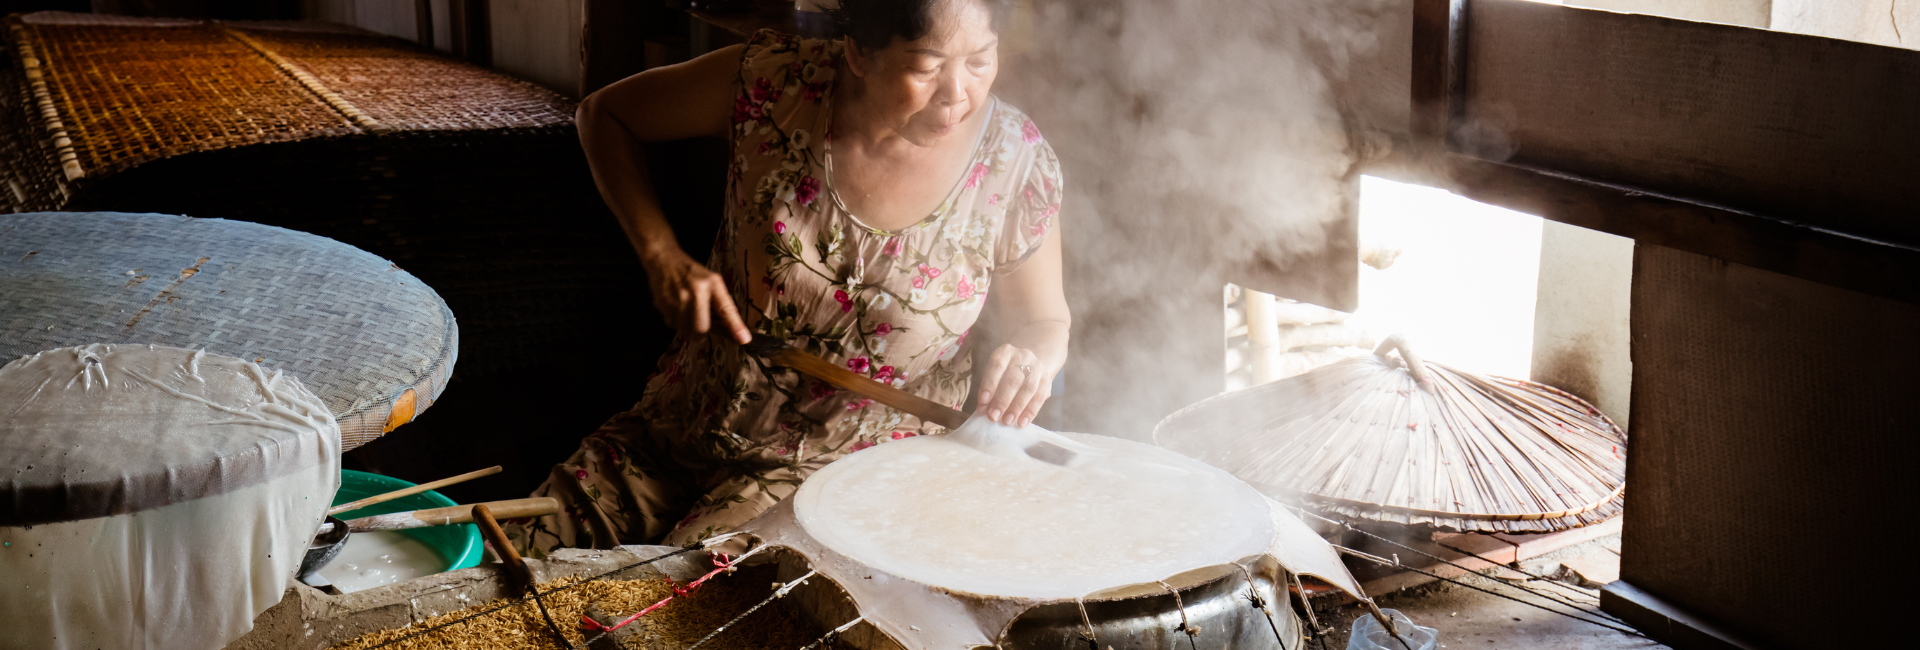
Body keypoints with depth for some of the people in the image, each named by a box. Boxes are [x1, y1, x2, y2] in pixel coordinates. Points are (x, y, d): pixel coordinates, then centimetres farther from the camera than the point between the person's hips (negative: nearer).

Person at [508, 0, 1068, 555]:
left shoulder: (1018, 165, -13)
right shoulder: (776, 82, -13)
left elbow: (1046, 323, 4)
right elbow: (606, 114, 3)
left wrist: (1031, 362, -21)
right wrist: (661, 253, -11)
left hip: (843, 465, -2)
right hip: (688, 424, 3)